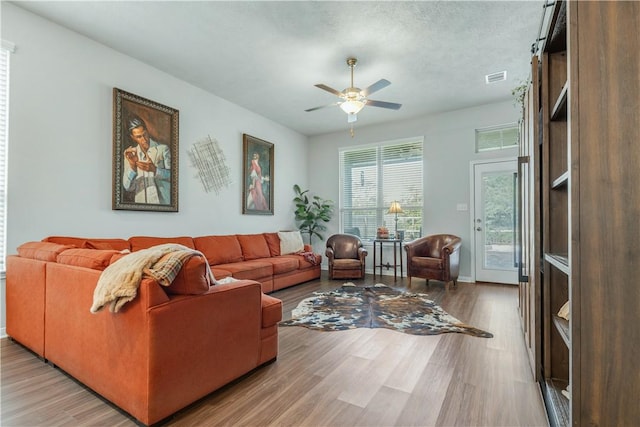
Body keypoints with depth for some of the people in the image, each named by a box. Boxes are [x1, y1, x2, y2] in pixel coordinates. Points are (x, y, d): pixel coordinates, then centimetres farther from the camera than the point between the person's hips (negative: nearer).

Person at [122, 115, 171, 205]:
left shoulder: (163, 149, 1)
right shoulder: (130, 154, 9)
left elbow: (173, 176, -4)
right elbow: (128, 187, 1)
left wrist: (154, 170, -18)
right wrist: (133, 166, -12)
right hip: (141, 201, 3)